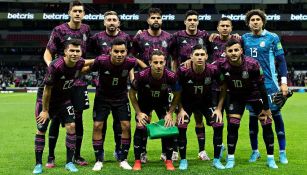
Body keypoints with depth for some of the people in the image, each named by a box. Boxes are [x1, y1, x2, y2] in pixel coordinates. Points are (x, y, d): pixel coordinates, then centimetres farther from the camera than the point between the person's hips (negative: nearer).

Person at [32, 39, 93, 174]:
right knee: (41, 130, 1)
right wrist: (45, 110, -14)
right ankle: (38, 164, 13)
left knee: (71, 126, -8)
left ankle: (69, 162, 3)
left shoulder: (79, 63, -15)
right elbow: (47, 89, -22)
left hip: (64, 98, 4)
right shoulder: (55, 66, -32)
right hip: (46, 99, -4)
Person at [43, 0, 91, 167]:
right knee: (56, 118, 0)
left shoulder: (86, 29, 7)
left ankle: (77, 155, 16)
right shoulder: (59, 30, -5)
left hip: (79, 81, 4)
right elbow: (47, 53, -4)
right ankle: (51, 156, 9)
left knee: (78, 117, 5)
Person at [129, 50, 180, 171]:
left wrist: (170, 113, -14)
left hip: (162, 103, 1)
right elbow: (132, 93, -13)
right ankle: (137, 161, 0)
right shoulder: (141, 76, -32)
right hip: (144, 102, -1)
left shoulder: (171, 77, -29)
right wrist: (138, 113, -16)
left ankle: (169, 161, 7)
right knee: (140, 127, -13)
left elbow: (176, 95, -9)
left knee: (168, 127, -8)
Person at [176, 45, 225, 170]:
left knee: (219, 125, -13)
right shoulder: (183, 71, -26)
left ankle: (216, 160, 5)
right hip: (187, 102, -1)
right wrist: (181, 109, -13)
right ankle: (183, 160, 2)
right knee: (181, 126, -18)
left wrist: (219, 109, -11)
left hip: (207, 102, 1)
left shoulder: (213, 70, -23)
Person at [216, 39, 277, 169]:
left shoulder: (252, 64, -29)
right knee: (232, 125, -8)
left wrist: (266, 107, -12)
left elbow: (261, 86, -18)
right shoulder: (222, 65, -24)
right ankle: (230, 159, 7)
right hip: (236, 96, 1)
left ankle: (270, 159, 11)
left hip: (254, 94, -1)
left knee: (267, 125, -4)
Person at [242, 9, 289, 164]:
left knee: (276, 115, 2)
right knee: (253, 117, 8)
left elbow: (281, 60, 0)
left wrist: (284, 82, -6)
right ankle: (255, 151, 20)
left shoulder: (272, 38, -1)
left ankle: (282, 152, 11)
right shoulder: (244, 39, 7)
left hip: (270, 84, -2)